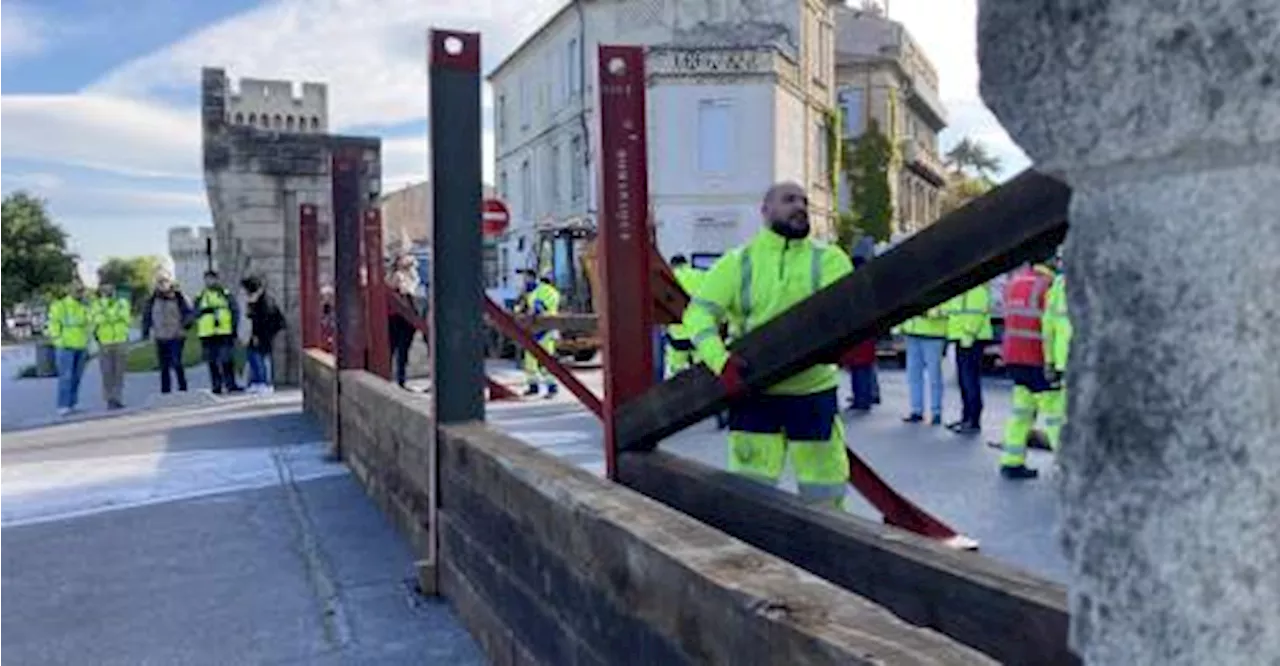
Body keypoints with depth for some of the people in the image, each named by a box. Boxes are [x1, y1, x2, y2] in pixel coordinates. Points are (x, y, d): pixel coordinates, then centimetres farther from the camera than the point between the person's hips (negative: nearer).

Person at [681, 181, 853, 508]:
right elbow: (699, 312, -5)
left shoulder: (828, 259, 1)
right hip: (754, 394, 0)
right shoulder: (737, 262, 2)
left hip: (814, 393, 0)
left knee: (825, 493, 8)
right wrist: (720, 361, -22)